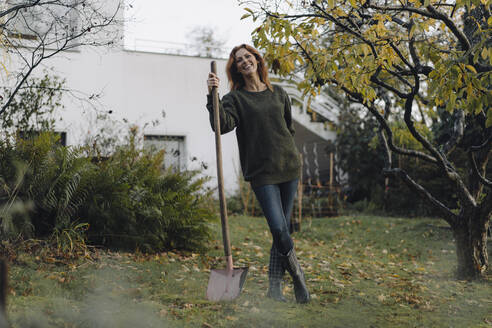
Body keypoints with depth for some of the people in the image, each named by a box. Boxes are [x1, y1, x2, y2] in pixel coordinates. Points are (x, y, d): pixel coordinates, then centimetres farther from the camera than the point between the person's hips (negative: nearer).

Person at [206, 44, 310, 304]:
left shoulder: (279, 94, 13)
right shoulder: (236, 98, 1)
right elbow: (222, 125, -18)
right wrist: (213, 97, -27)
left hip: (289, 167, 4)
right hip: (261, 172, -4)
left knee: (283, 227, 4)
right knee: (278, 228, -13)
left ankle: (275, 287, 12)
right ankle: (296, 273, 13)